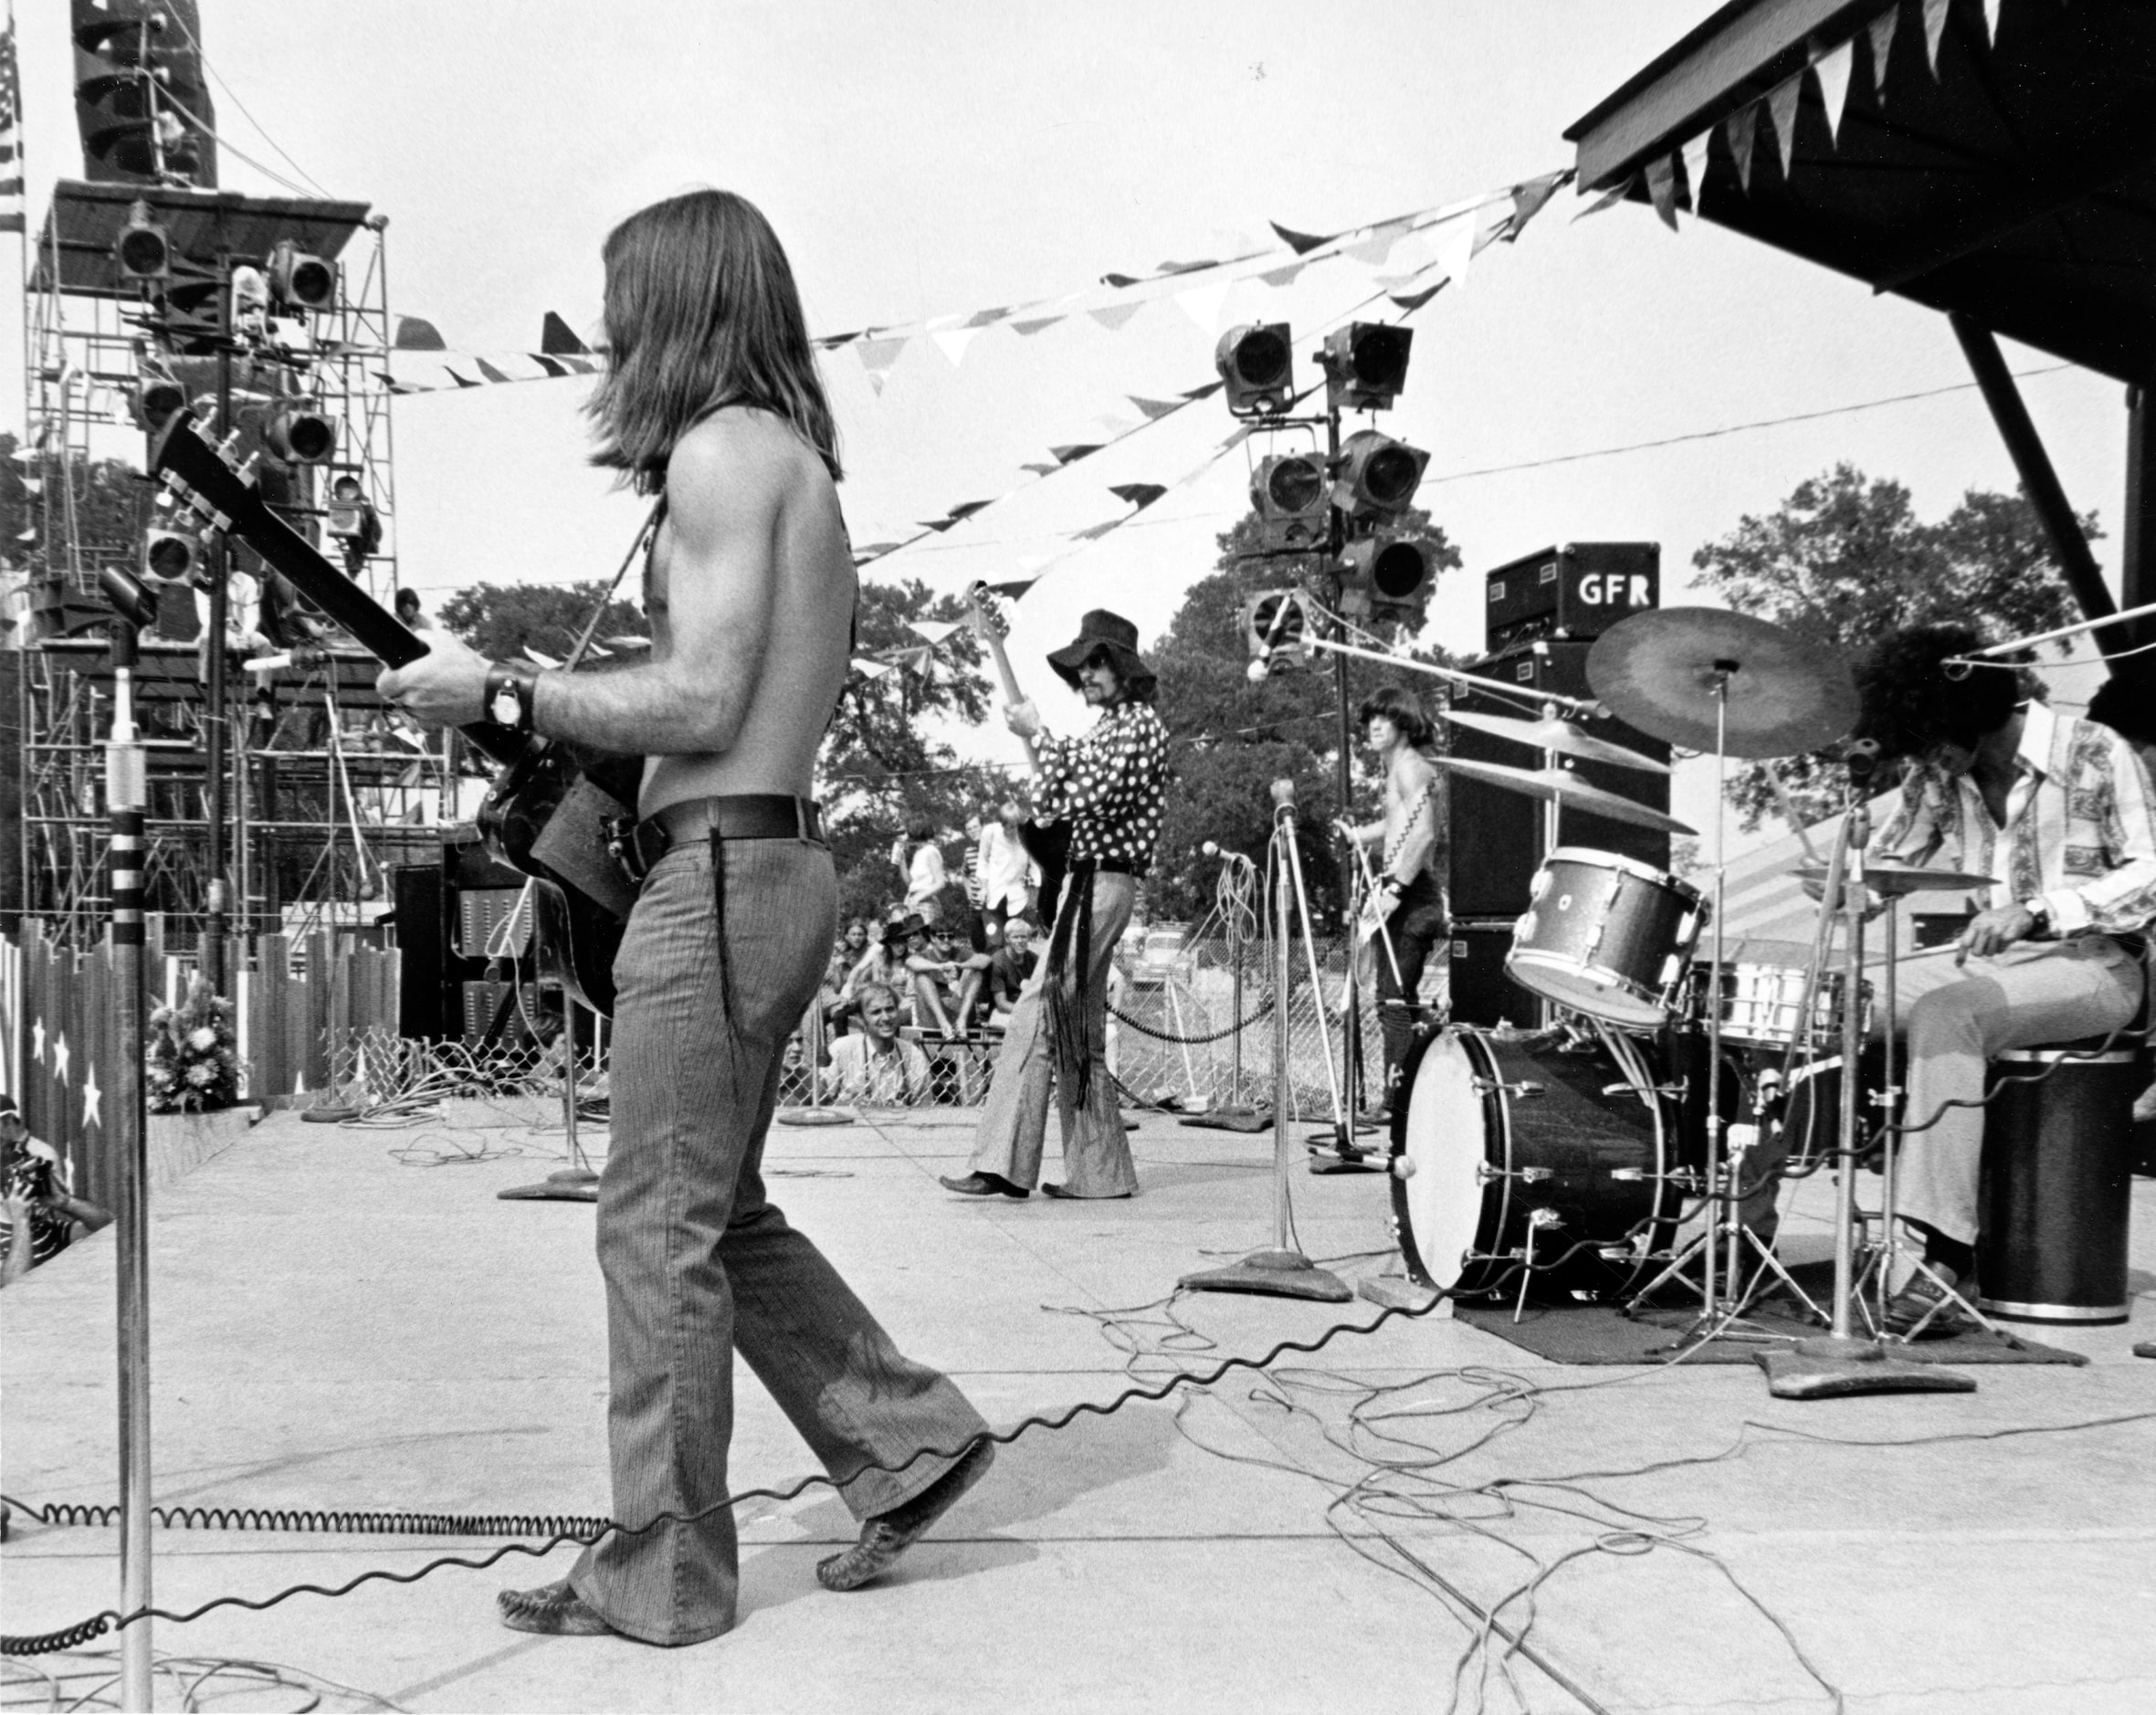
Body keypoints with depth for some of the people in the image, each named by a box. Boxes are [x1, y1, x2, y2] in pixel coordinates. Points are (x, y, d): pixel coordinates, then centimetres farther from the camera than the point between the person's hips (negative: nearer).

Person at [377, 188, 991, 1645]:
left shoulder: (721, 448, -10)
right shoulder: (797, 459, 19)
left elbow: (702, 702, -17)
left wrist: (502, 695, -8)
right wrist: (540, 696, 17)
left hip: (721, 871, -10)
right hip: (775, 863, 10)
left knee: (662, 1225, -1)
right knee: (717, 1211, 17)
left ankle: (664, 1577, 8)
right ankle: (910, 1440, 21)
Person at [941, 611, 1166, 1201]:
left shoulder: (1140, 724, -10)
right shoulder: (1109, 724, 21)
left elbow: (1088, 793, -21)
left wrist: (1038, 734, -13)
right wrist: (1039, 737, 17)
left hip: (1101, 885, -10)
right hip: (1085, 884, 10)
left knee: (1033, 1021, -14)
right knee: (1079, 1036, 10)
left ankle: (1003, 1164, -15)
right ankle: (1100, 1172, 13)